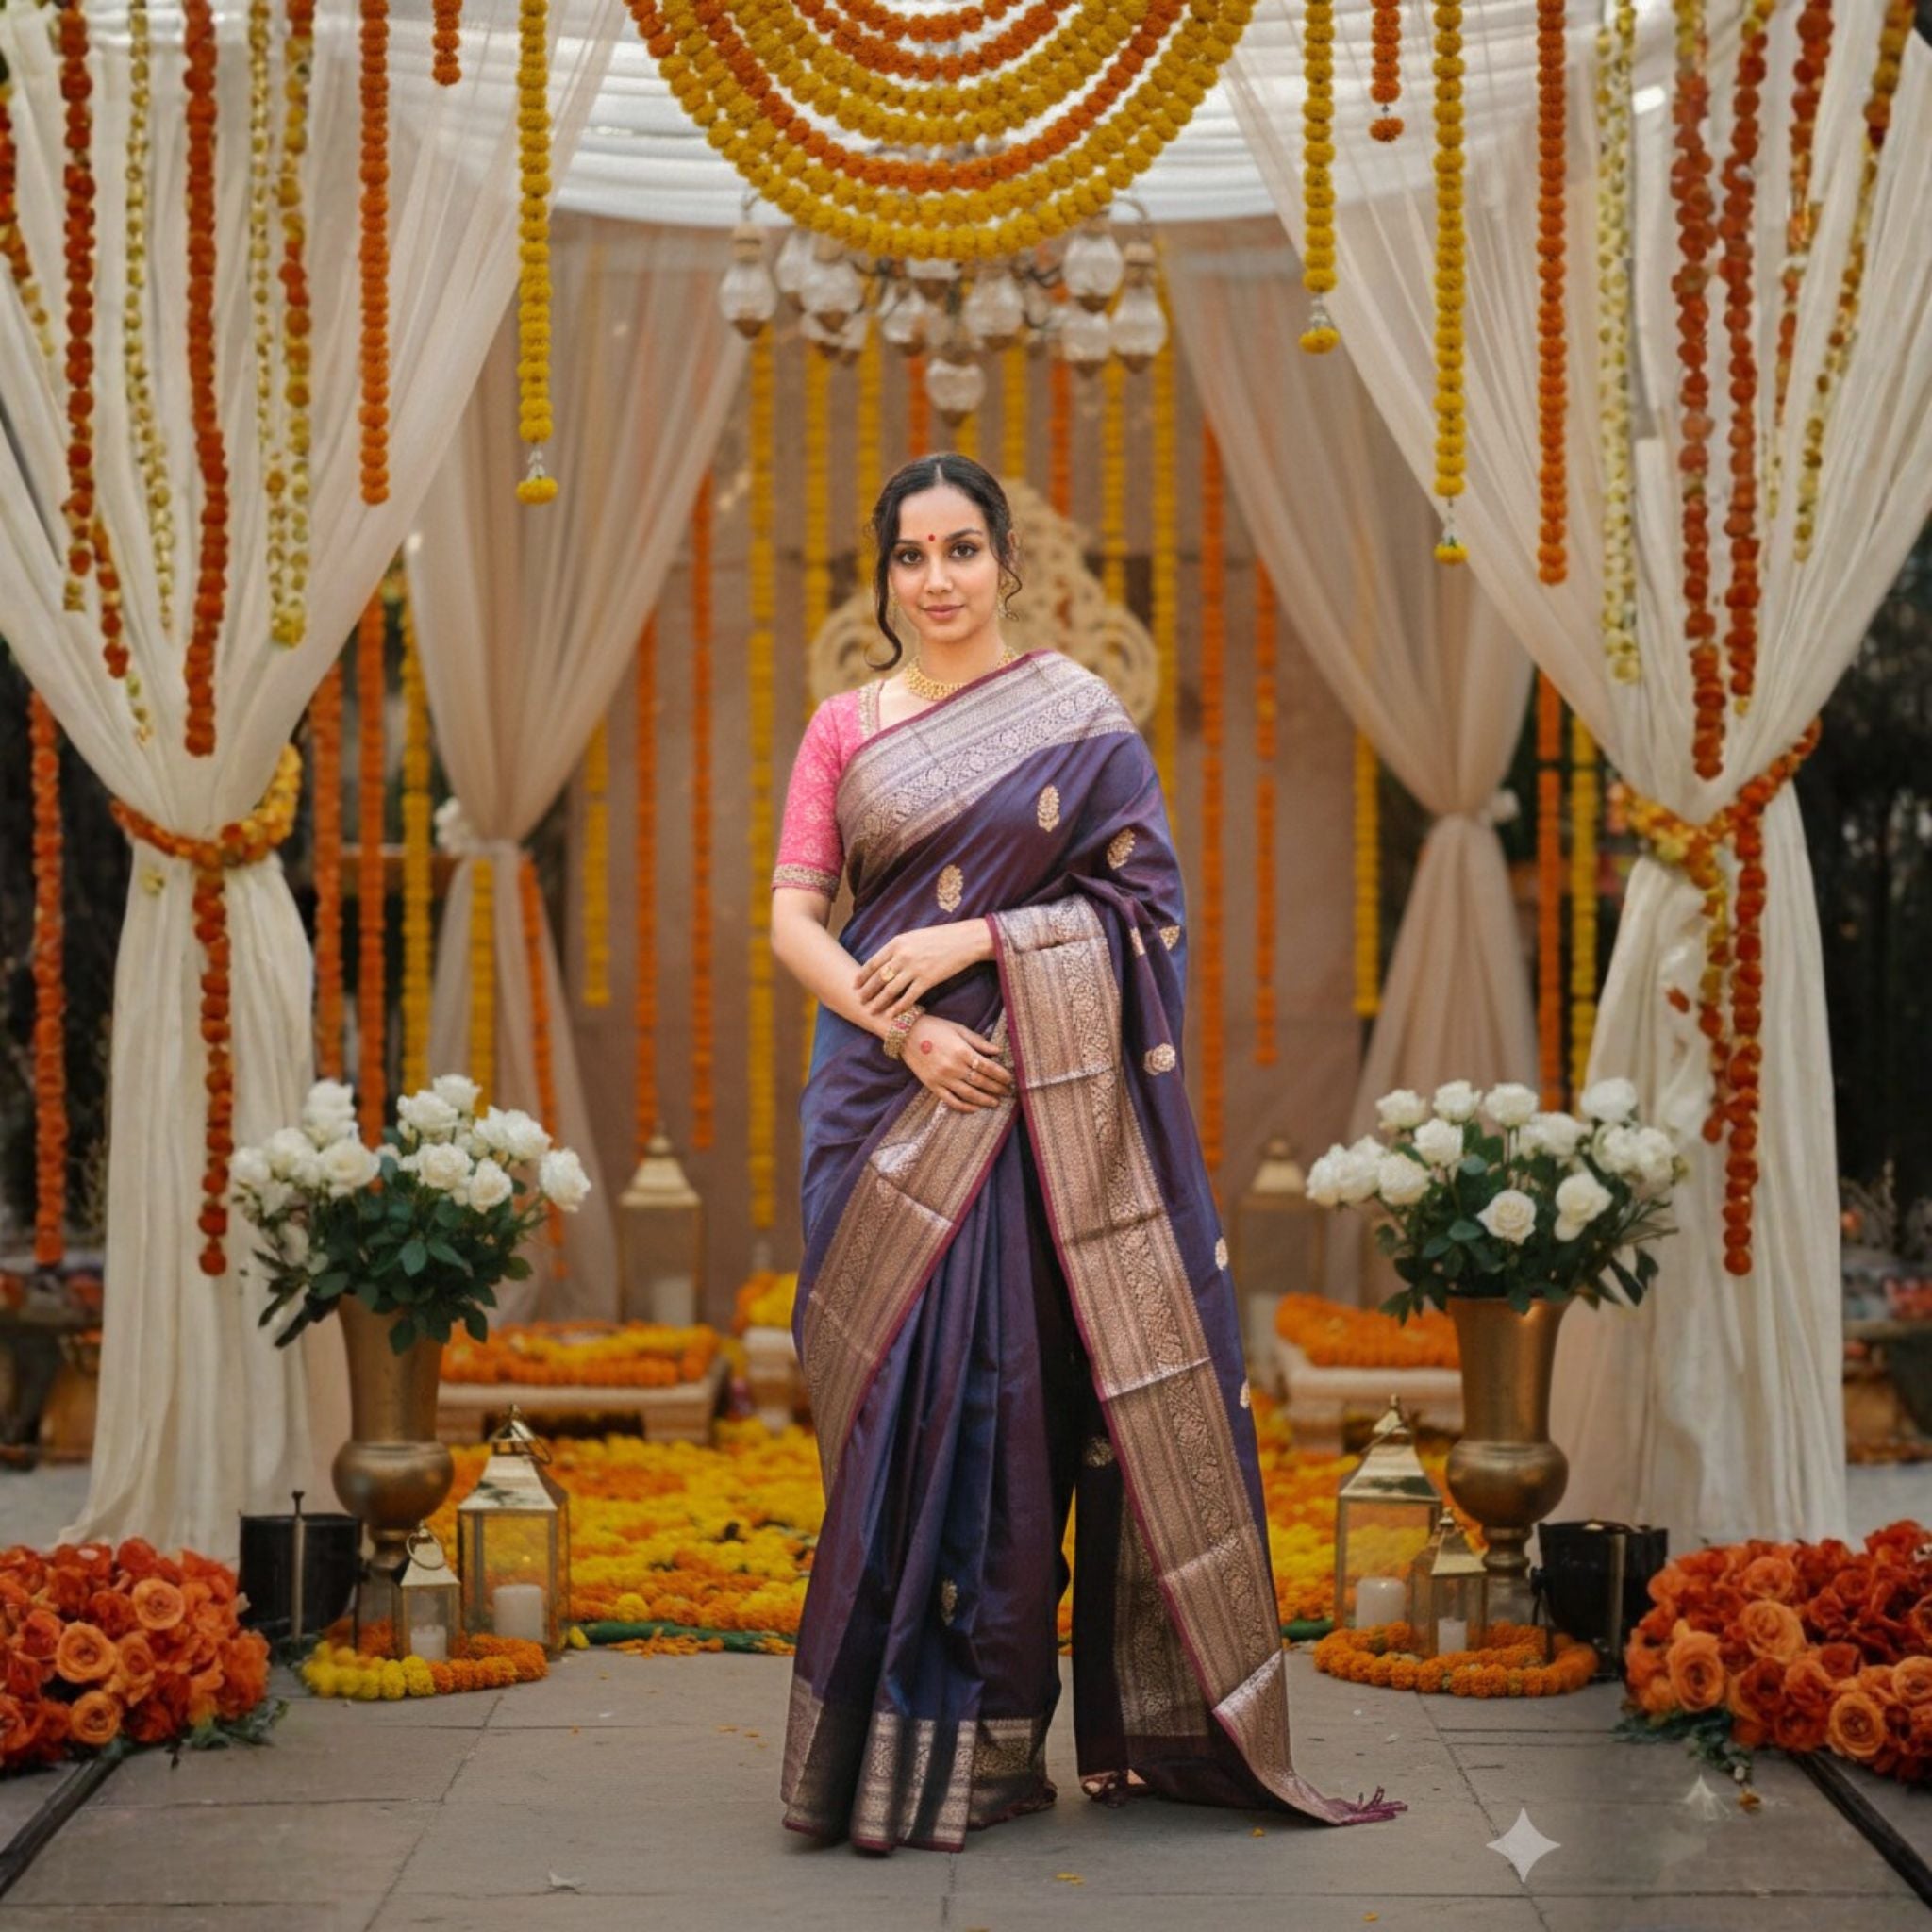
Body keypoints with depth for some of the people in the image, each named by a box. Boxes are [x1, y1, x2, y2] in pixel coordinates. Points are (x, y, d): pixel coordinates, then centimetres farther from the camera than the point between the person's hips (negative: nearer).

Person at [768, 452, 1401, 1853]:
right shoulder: (843, 729, 10)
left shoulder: (1079, 718, 4)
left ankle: (988, 1737, 4)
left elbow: (1143, 904, -1)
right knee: (891, 1398, 0)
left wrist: (973, 937, -12)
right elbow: (792, 919, 4)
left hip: (1037, 1099, -2)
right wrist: (905, 1026, -11)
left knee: (1007, 1396, -4)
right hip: (883, 1093, 2)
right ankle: (885, 1731, 8)